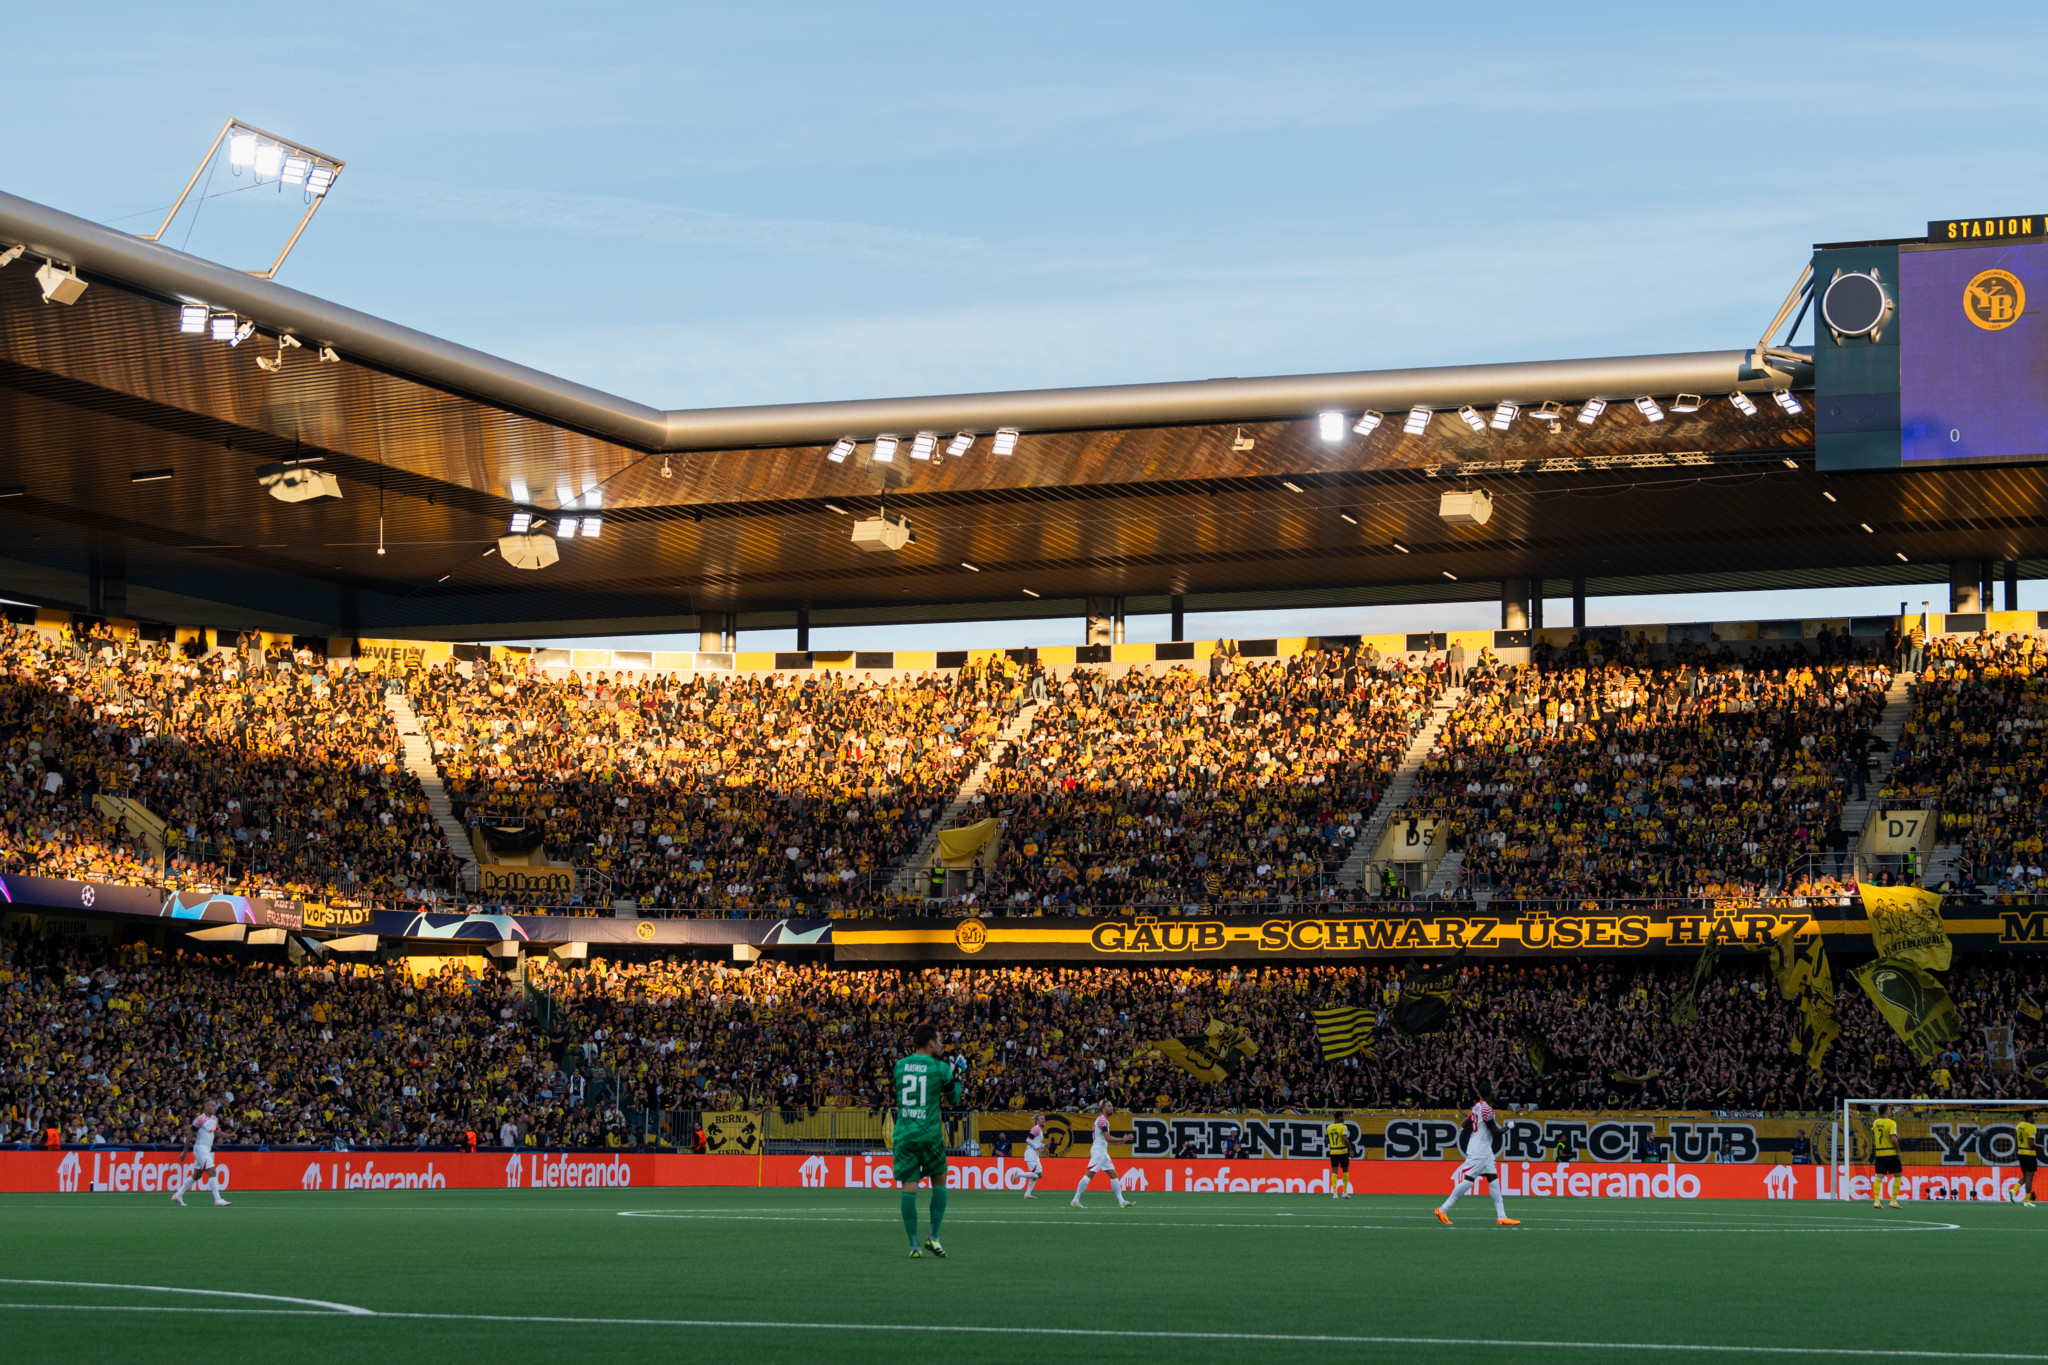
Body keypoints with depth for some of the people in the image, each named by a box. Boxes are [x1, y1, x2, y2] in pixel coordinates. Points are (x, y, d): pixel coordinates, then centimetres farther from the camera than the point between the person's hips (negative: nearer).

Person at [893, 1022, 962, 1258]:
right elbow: (954, 1097, 9)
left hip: (903, 1133, 3)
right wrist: (955, 1077, 26)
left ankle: (914, 1245, -3)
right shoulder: (939, 1067, -3)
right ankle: (933, 1237, 7)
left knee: (909, 1187, 1)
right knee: (939, 1182, 15)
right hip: (929, 1133, -2)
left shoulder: (899, 1065, 6)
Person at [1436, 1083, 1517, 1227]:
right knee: (1467, 1181, -8)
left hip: (1485, 1151, 10)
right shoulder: (1487, 1109, -17)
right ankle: (1443, 1210, -4)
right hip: (1478, 1152, -10)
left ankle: (1501, 1216, 8)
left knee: (1494, 1180, 8)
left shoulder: (1477, 1106, 10)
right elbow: (1495, 1132, -15)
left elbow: (1464, 1125, 15)